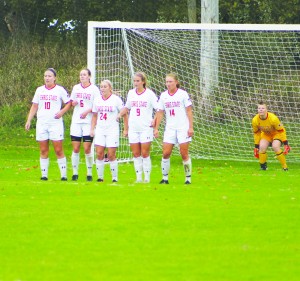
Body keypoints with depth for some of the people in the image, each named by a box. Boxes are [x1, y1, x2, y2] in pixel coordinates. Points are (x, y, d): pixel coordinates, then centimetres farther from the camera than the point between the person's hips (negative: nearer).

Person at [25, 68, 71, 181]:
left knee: (58, 150, -6)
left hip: (56, 123, -3)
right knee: (43, 150, 3)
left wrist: (61, 112, -12)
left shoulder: (60, 90, 1)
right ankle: (44, 174, 7)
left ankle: (63, 174, -2)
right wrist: (29, 120, 7)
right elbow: (34, 106, 14)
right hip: (41, 124, 3)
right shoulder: (39, 90, 11)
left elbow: (69, 103, 5)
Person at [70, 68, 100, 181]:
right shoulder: (76, 88, 13)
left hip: (89, 122, -4)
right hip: (76, 121, 4)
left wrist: (87, 111, -16)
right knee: (75, 148, 0)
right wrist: (73, 103, 0)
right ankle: (75, 173, 6)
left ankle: (89, 173, 3)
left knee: (87, 148, -7)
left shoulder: (94, 89, -1)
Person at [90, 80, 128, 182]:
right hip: (100, 130, 4)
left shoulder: (116, 99, -4)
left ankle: (115, 177, 3)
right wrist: (92, 129, 9)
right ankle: (100, 177, 6)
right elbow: (94, 115, 17)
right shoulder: (97, 100, 8)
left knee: (111, 155, -6)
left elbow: (124, 114, -1)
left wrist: (126, 129, -5)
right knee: (99, 154, -2)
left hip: (112, 130, -4)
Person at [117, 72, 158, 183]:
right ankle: (139, 177, 9)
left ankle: (147, 177, 2)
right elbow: (127, 108, 24)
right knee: (136, 154, 4)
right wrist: (119, 114, 8)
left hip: (146, 128, -4)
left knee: (145, 153, -5)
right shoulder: (131, 93, 9)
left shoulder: (149, 94, -4)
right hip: (133, 128, 4)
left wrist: (154, 120, -12)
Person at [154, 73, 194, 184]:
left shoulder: (183, 94, -4)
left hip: (183, 128, -4)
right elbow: (160, 113, 9)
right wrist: (156, 128, 3)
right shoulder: (163, 96, 6)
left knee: (184, 154, -4)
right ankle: (165, 177, 5)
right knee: (166, 153, -4)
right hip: (170, 128, 4)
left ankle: (188, 178, 6)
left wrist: (191, 127, -9)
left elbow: (189, 111, -4)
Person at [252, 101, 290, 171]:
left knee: (275, 147, -29)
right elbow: (256, 133, -3)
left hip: (277, 134, -4)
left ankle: (285, 167, -16)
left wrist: (286, 144, -21)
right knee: (262, 147, -23)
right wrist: (256, 146, 0)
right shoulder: (255, 120, -21)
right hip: (266, 134, 4)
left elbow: (281, 131, -21)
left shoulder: (273, 118, -33)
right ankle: (263, 166, -2)